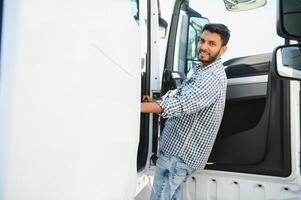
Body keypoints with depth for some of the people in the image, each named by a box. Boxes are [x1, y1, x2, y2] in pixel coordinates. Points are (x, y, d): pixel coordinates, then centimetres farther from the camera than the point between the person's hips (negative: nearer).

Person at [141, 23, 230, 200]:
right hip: (180, 149, 10)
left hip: (180, 153, -10)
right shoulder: (204, 71, 14)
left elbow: (181, 104, -32)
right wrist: (156, 103, 3)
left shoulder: (213, 77, -20)